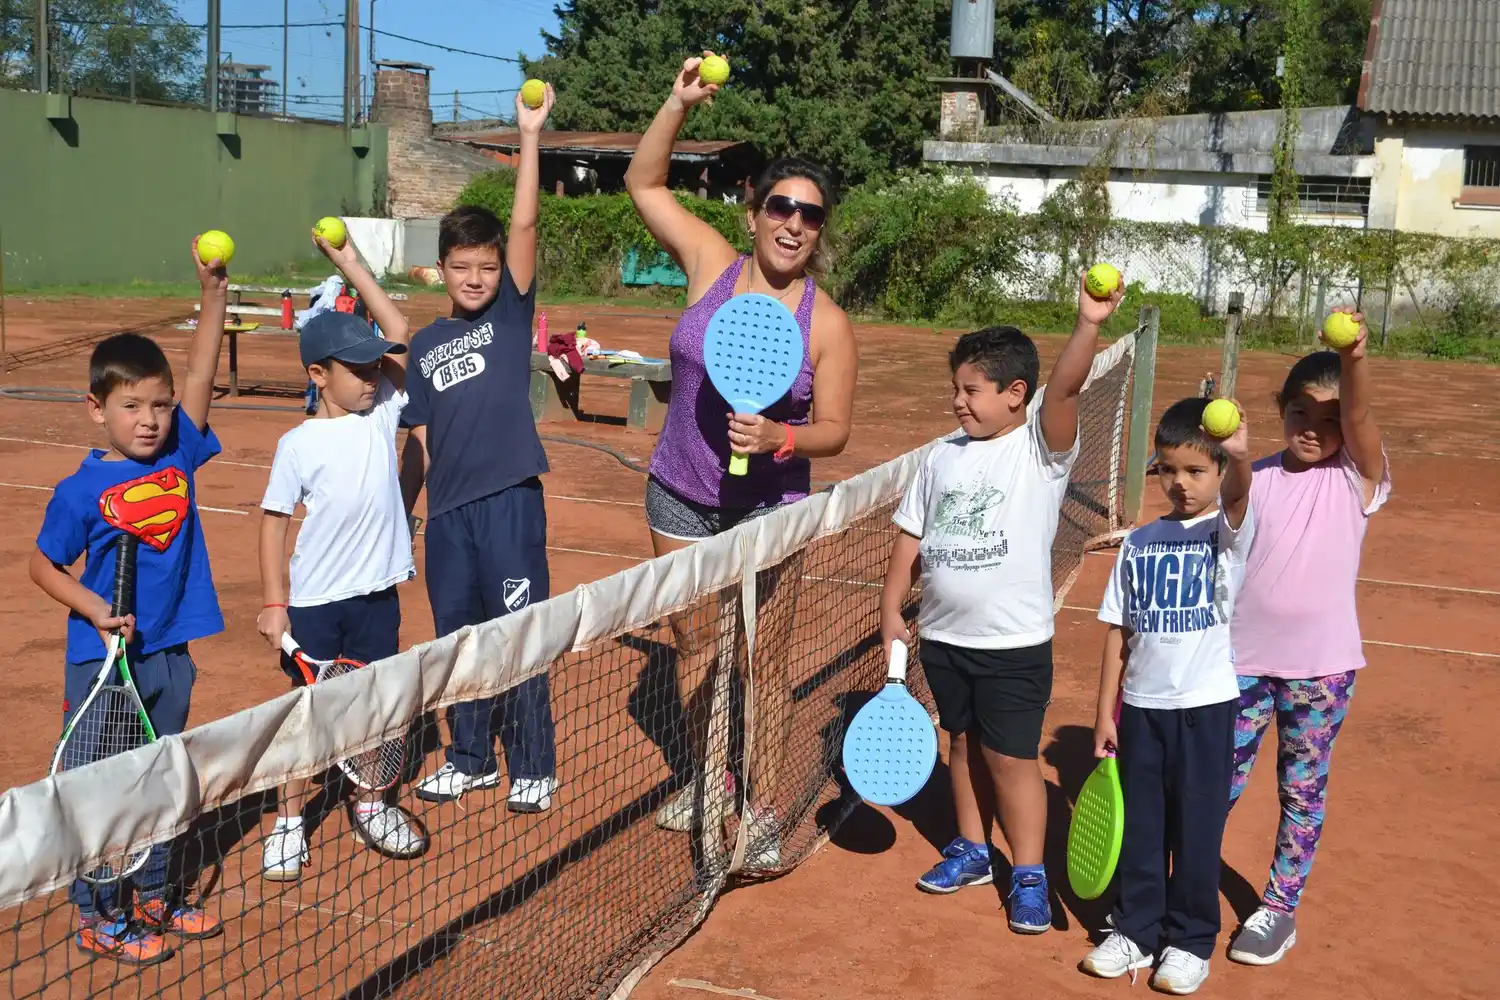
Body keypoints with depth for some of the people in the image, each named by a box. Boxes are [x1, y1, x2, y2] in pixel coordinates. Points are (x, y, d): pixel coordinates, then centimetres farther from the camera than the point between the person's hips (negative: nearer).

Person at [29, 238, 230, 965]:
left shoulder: (179, 456, -2)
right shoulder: (81, 492, -12)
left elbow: (200, 370, -4)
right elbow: (43, 565, -2)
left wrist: (213, 289, -12)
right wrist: (94, 609, -16)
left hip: (170, 655, 5)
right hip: (103, 661, -5)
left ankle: (153, 898, 34)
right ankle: (100, 919, 19)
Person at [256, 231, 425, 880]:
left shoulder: (381, 415, 0)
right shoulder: (298, 445, -9)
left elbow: (400, 334, 0)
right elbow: (274, 522, -4)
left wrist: (351, 266, -2)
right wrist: (272, 602, -8)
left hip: (376, 591, 3)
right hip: (313, 601, -3)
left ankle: (371, 805, 32)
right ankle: (289, 820, 22)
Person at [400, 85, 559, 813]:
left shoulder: (512, 313, 1)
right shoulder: (426, 344, 10)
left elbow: (524, 223, -11)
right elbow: (420, 441, 13)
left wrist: (530, 137, -17)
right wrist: (399, 516, 12)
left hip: (510, 500, -4)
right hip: (447, 509, 4)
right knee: (456, 638, 13)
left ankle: (533, 767, 16)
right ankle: (471, 759, 29)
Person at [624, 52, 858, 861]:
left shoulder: (828, 324, -12)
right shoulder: (711, 264, -5)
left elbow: (832, 430, -8)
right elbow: (644, 184, 1)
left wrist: (778, 439, -28)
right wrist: (679, 105, -11)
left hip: (766, 508, -3)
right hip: (679, 495, 3)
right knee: (692, 643, 15)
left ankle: (763, 810, 16)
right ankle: (708, 781, 34)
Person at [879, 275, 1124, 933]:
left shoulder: (1041, 448, -8)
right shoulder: (942, 457, 6)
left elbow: (1065, 388, -26)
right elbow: (911, 536, 10)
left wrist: (1089, 326, -40)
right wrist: (892, 609, 6)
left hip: (1015, 644, -5)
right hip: (944, 637, 5)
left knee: (1011, 757, 1)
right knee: (964, 743, 18)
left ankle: (1028, 875, 15)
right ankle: (972, 851, 34)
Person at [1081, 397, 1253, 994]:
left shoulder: (1228, 531, -5)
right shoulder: (1139, 543, 4)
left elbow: (1236, 497, -30)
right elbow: (1118, 632, 6)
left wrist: (1240, 458, -52)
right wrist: (1105, 713, 4)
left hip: (1206, 705, -3)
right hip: (1140, 705, 3)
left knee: (1197, 828, 8)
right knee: (1138, 825, 13)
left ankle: (1191, 939, 24)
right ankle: (1136, 929, 28)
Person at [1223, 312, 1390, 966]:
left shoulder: (1356, 478, -5)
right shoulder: (1253, 479, 0)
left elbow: (1358, 416, -24)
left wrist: (1353, 358, -41)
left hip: (1321, 665, -1)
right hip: (1243, 658, 1)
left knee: (1303, 791, 11)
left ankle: (1280, 906, 26)